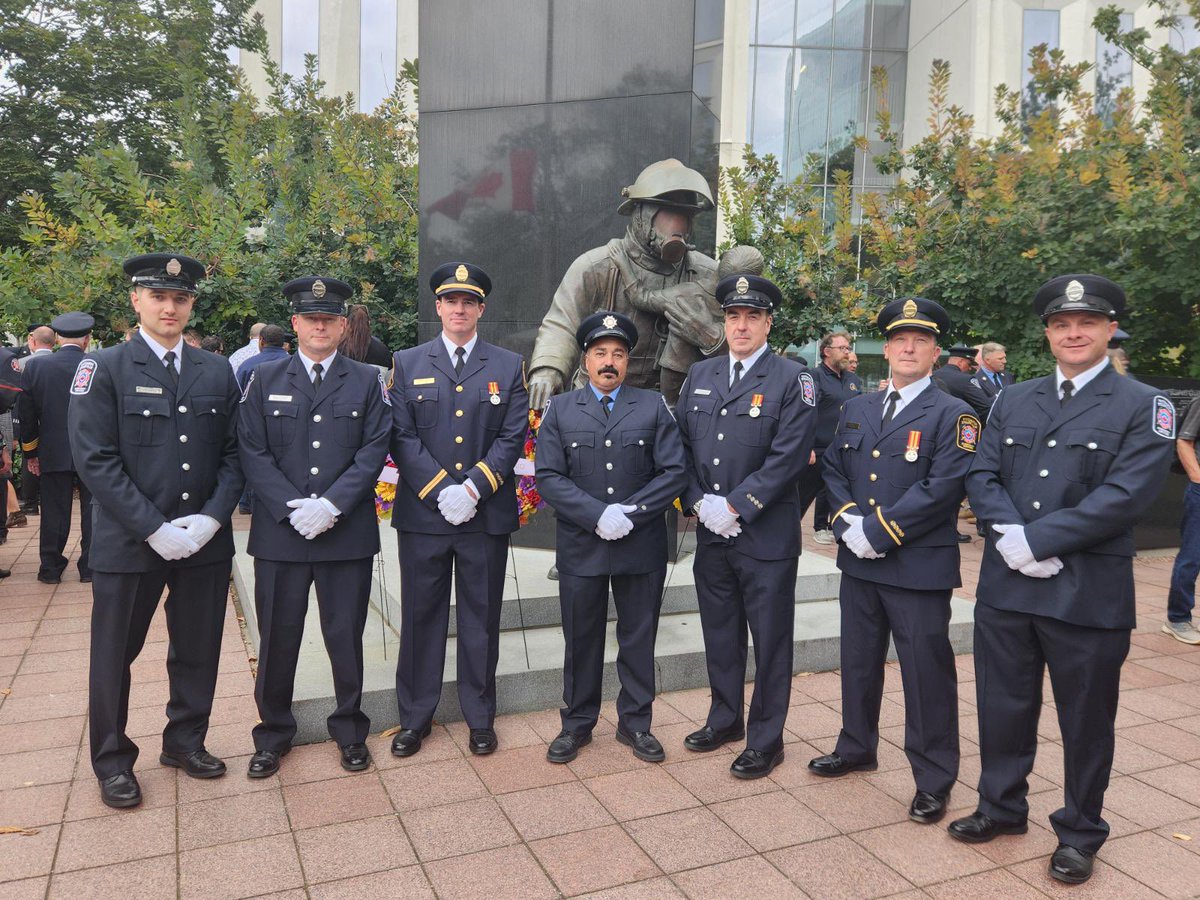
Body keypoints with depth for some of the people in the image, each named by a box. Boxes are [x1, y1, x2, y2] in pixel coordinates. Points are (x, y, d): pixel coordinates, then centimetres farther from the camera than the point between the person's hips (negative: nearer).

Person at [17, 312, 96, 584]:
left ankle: (50, 568, 19)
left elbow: (25, 414, 1)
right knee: (92, 511, 8)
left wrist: (30, 452, 10)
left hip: (53, 454, 2)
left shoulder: (35, 366, -4)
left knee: (54, 513, 10)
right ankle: (90, 567, 13)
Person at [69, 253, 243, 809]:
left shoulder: (217, 373, 7)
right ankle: (112, 761, 29)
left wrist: (211, 518, -9)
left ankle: (185, 742, 34)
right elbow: (95, 461, -11)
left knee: (199, 649, 13)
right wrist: (154, 528, -16)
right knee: (115, 654, 10)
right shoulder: (104, 369, -4)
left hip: (205, 540, 3)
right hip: (127, 543, -3)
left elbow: (233, 453, 6)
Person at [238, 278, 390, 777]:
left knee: (346, 636, 8)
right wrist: (293, 507, -12)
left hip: (347, 532, 0)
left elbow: (374, 450, -3)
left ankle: (350, 729, 27)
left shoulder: (368, 381, 6)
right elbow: (252, 452, 0)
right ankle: (273, 733, 27)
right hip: (279, 531, 1)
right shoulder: (264, 379, 7)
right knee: (277, 637, 9)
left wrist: (331, 505, -14)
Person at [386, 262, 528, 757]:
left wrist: (473, 488, -14)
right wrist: (441, 490, -13)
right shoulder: (407, 363, 7)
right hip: (422, 514, 0)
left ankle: (480, 717, 24)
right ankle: (415, 717, 24)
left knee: (481, 619, 9)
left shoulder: (509, 366, 6)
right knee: (421, 616, 9)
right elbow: (402, 437, -1)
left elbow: (512, 438, -1)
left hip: (487, 516, 0)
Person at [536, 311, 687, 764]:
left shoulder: (654, 407, 3)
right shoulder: (559, 410, 3)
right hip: (580, 547, 0)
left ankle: (635, 723, 29)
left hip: (642, 547, 0)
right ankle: (577, 723, 28)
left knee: (639, 638, 11)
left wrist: (630, 513, -15)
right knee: (581, 639, 11)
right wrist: (597, 515, -17)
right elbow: (549, 477, -5)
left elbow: (674, 472, -4)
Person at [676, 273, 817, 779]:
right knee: (719, 633, 17)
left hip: (766, 536, -5)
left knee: (770, 640, 6)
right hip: (710, 533, 5)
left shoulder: (791, 381, -6)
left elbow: (788, 457, -14)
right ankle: (725, 719, 36)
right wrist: (698, 502, -5)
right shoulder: (700, 376, 10)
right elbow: (682, 446, 9)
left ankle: (766, 739, 21)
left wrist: (734, 507, -16)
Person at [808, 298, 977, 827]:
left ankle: (934, 779, 18)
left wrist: (878, 529, -18)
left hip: (920, 566, -5)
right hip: (859, 563, 5)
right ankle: (856, 747, 37)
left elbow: (944, 487, -16)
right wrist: (849, 522, -9)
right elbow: (833, 470, 10)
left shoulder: (952, 415, -6)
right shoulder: (855, 410, 12)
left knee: (926, 672, 3)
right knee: (859, 660, 18)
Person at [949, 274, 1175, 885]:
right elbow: (981, 475, 4)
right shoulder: (1012, 400, 11)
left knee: (1085, 720, 11)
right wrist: (1009, 535, -14)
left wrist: (1036, 540, -18)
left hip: (1088, 595, -4)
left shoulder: (1143, 407, -4)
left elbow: (1126, 496, -15)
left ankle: (1080, 832, 31)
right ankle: (1001, 806, 36)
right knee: (1002, 706, 16)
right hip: (1005, 586, 4)